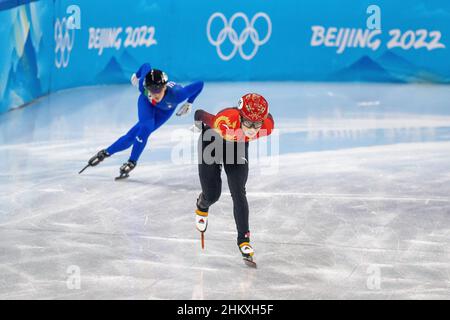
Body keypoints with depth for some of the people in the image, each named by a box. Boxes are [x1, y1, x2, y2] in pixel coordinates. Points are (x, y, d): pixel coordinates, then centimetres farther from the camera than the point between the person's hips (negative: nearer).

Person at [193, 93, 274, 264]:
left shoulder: (267, 125, -35)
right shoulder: (225, 121, -46)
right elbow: (199, 115, -25)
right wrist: (199, 120, -1)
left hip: (238, 146, 2)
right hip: (212, 141, -2)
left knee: (238, 193, -8)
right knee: (212, 195, 2)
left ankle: (244, 239, 4)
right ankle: (202, 206, 40)